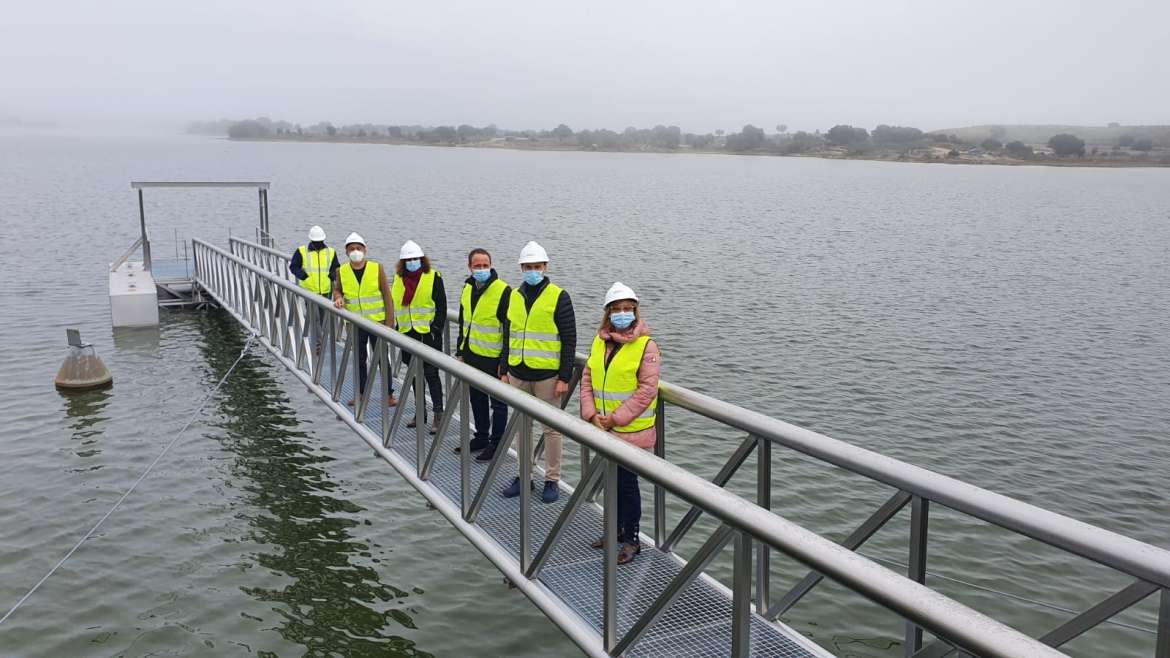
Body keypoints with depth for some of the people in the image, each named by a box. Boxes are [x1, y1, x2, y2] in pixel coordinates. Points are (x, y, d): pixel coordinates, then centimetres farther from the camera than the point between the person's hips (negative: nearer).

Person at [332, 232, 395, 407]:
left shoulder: (377, 268, -7)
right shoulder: (342, 271, -1)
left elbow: (386, 294, -4)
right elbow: (337, 289, 15)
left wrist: (389, 320, -7)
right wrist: (338, 298, -10)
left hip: (377, 321, -3)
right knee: (359, 359, 12)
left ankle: (389, 394, 9)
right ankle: (361, 393, 24)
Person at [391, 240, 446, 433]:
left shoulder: (433, 277, -6)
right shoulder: (398, 279, 10)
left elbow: (441, 306, -8)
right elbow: (394, 305, 18)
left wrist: (436, 329, -13)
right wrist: (397, 328, 14)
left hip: (428, 333, -6)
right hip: (408, 334, 6)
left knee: (431, 374, -6)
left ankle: (438, 415, -2)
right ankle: (420, 412, 24)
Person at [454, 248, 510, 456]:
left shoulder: (503, 291, -15)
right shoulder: (467, 289, 8)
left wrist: (505, 361, -16)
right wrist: (460, 352, 16)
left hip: (493, 358, -7)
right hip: (472, 356, 7)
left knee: (498, 402, 5)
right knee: (477, 400, 18)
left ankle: (497, 444, 16)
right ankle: (481, 438, 32)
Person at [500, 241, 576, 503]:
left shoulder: (558, 297, -6)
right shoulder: (514, 296, 9)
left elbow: (569, 340, -8)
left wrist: (564, 378, -11)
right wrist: (505, 371, 14)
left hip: (547, 375, -5)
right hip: (518, 374, 5)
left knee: (552, 428, 4)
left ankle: (552, 480, 15)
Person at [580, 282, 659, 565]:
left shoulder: (646, 345, -13)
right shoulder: (599, 342, 5)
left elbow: (646, 390, -17)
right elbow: (587, 379, 7)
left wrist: (616, 418, -18)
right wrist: (592, 414, -6)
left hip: (631, 430, -6)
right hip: (604, 428, 6)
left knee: (627, 483, 2)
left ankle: (631, 539, 18)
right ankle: (616, 528, 37)